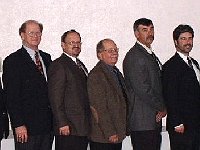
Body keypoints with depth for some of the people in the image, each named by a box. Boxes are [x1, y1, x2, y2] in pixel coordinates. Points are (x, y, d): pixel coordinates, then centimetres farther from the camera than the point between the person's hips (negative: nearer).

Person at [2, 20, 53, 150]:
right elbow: (11, 96, -10)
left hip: (48, 125, 6)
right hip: (26, 127, -6)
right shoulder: (13, 61, -5)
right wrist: (18, 124, -15)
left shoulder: (46, 58, 15)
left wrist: (54, 120, 9)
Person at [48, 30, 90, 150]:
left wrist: (87, 123, 16)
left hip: (83, 126, 8)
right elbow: (55, 98, -14)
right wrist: (62, 123, -18)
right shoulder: (58, 65, -8)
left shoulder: (80, 65, 20)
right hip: (68, 127, -8)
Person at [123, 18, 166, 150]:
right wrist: (162, 108, -6)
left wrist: (161, 109, 1)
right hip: (142, 123, -9)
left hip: (154, 121, 9)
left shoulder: (151, 55, 19)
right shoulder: (134, 56, -12)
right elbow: (142, 89, -18)